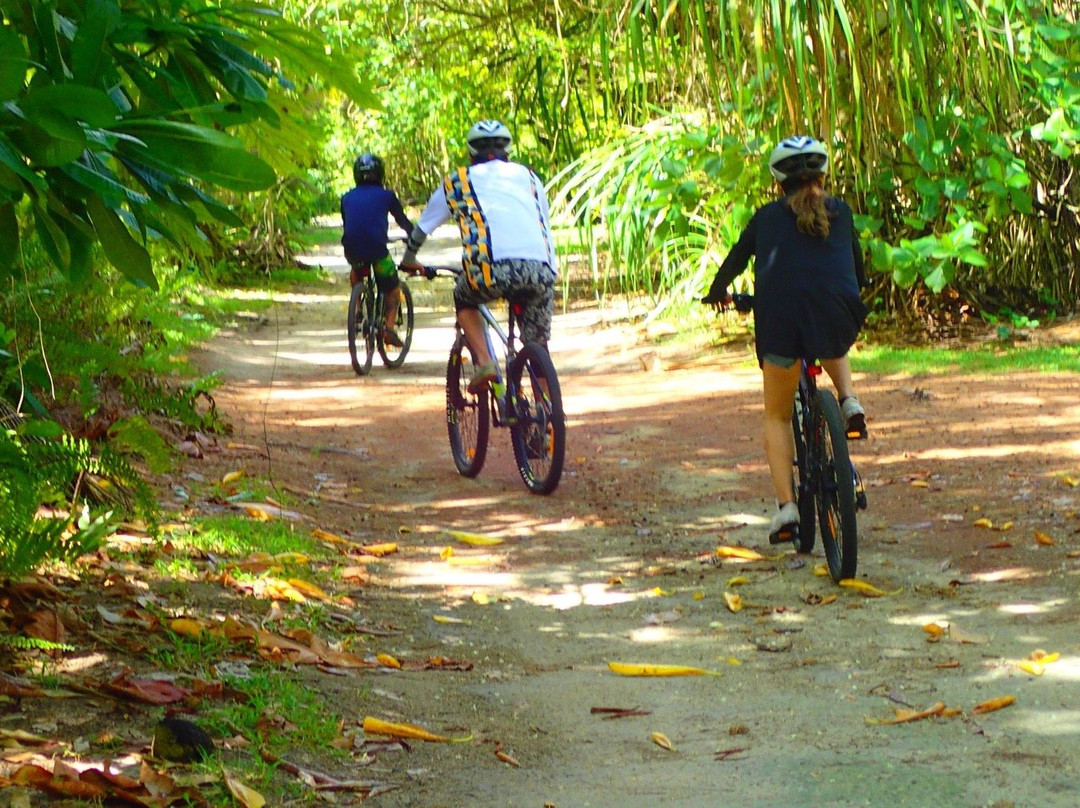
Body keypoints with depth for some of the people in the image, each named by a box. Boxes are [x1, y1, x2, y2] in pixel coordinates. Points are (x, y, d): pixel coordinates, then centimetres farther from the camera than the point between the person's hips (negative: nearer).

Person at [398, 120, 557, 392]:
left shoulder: (458, 180, 23)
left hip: (492, 269, -2)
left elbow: (423, 227, 34)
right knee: (537, 346, 20)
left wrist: (409, 260, 52)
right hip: (540, 272, 2)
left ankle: (483, 361, 10)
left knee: (464, 299, 30)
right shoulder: (528, 176, 28)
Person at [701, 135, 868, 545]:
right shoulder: (840, 212, 20)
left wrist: (717, 291, 48)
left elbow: (736, 259, 28)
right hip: (836, 316, 1)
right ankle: (849, 403, 14)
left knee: (777, 416, 14)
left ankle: (786, 506, 1)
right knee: (836, 353, 41)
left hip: (780, 317, -1)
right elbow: (858, 267, 30)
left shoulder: (768, 216, 18)